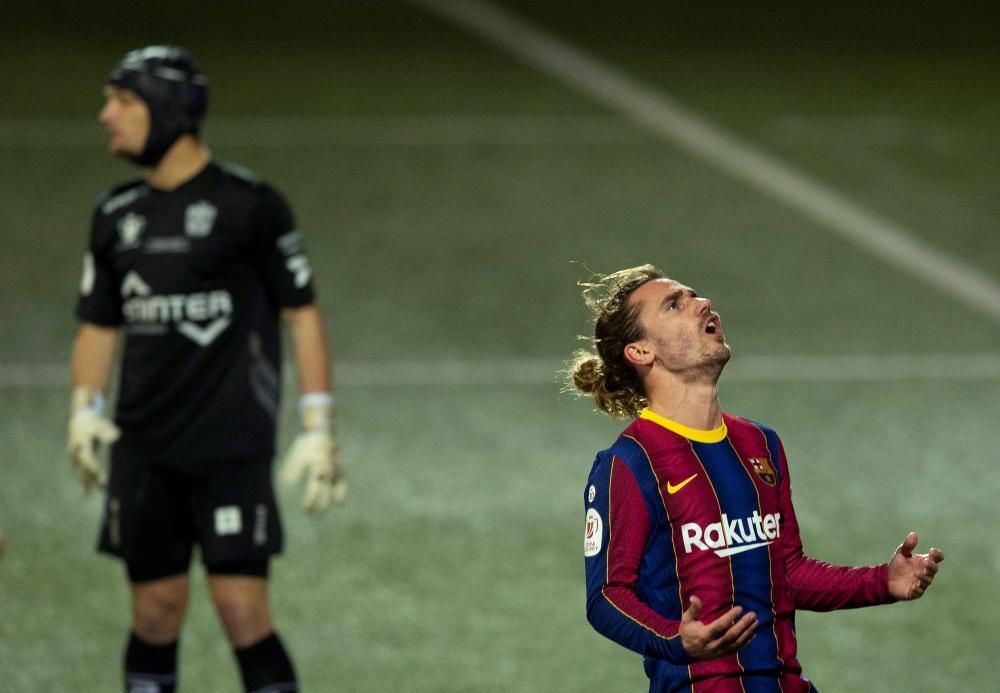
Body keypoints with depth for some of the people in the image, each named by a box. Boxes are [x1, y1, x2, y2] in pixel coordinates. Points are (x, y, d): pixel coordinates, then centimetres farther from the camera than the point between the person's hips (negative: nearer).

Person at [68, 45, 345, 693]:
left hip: (233, 447, -5)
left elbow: (302, 313, -3)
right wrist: (85, 409, -1)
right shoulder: (117, 215, 10)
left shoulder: (249, 204, -6)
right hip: (143, 450, 5)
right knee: (156, 611, 6)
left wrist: (319, 428, -8)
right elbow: (99, 325, 16)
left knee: (243, 608, -10)